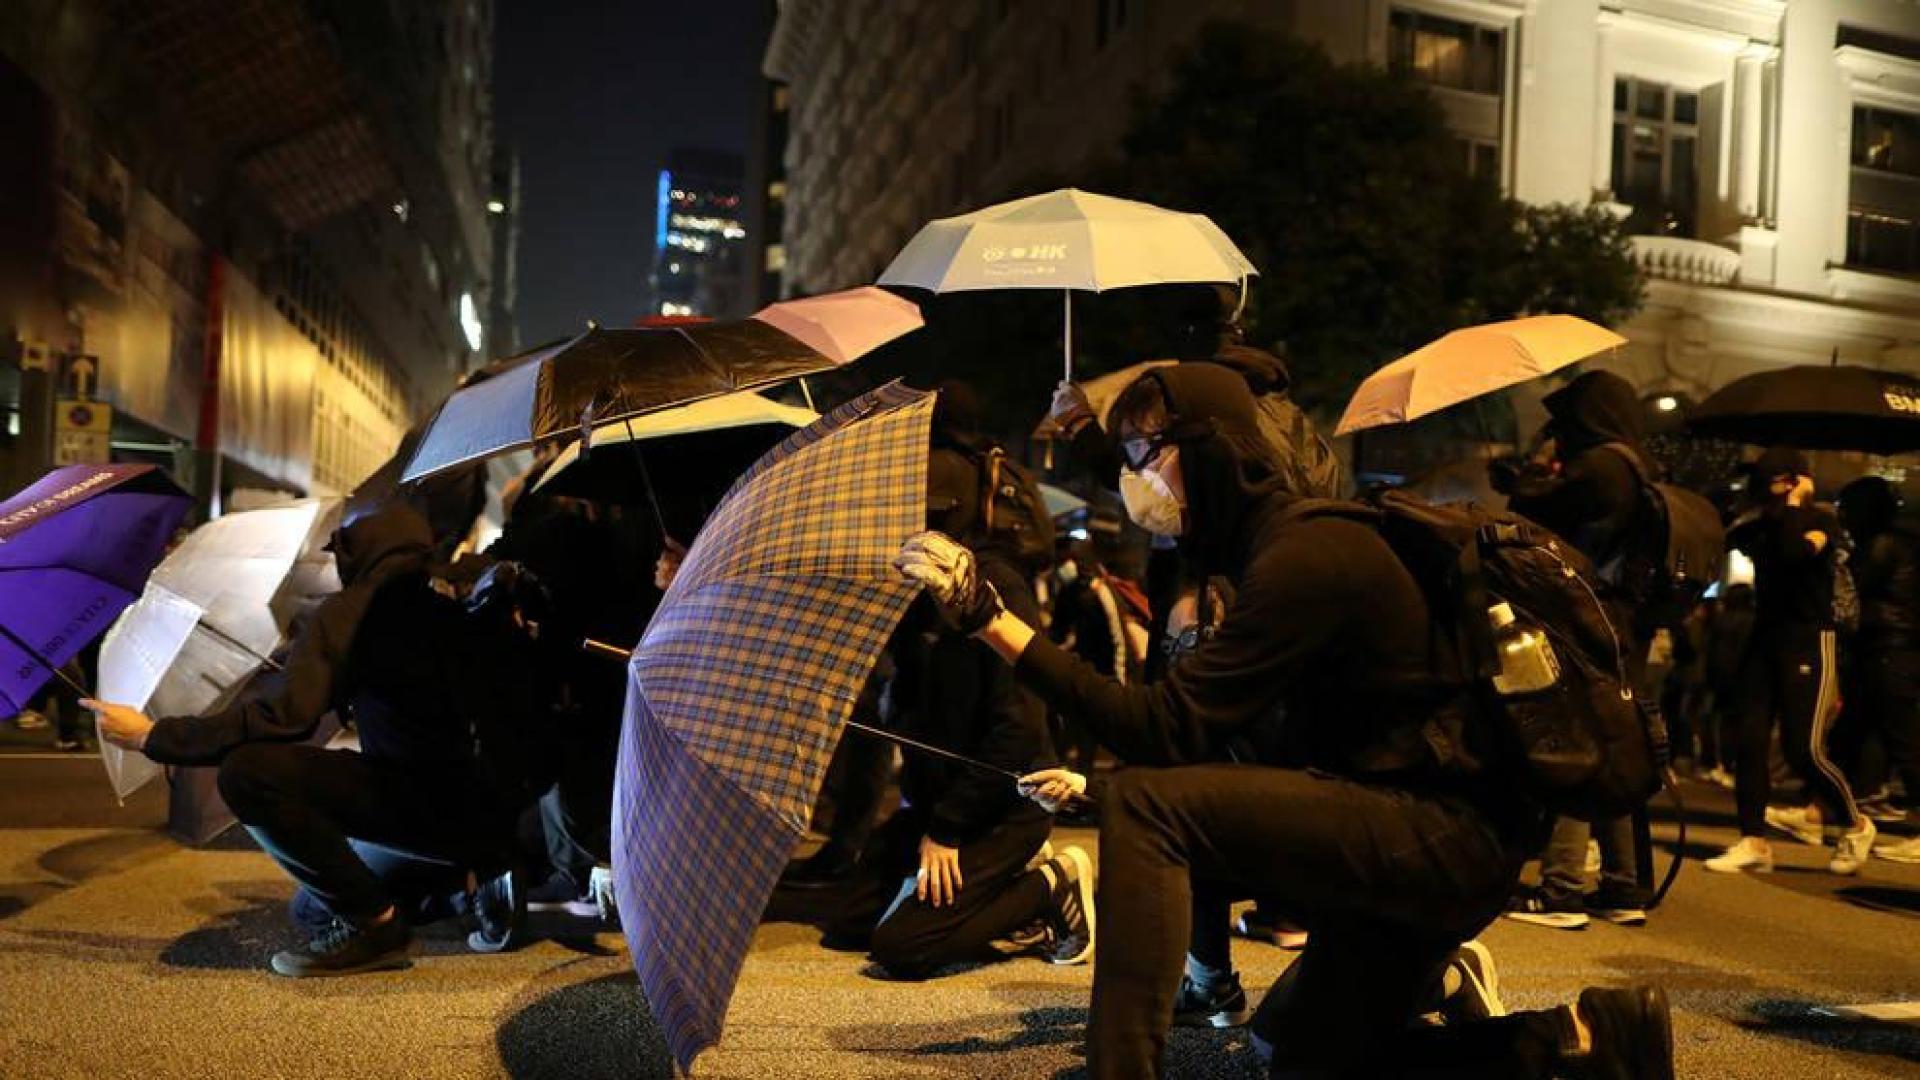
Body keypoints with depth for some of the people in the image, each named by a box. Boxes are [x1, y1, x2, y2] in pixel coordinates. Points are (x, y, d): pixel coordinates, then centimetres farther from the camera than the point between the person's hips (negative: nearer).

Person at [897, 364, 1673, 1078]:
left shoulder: (1304, 557, -19)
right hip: (1421, 841, 11)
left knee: (1146, 806, -23)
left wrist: (994, 622, -28)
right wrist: (1092, 782, 9)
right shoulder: (1278, 545, 12)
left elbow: (1170, 730, -24)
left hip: (1451, 835, -11)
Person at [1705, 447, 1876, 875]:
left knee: (1803, 747, -9)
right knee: (1751, 740, -3)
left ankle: (1856, 826, 16)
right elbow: (1726, 538, -2)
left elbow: (1794, 551, -25)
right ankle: (1754, 843, 1)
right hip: (1765, 636, 6)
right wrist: (1765, 513, -7)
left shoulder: (1822, 520, -4)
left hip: (1809, 640, -6)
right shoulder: (1764, 524, 13)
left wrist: (1794, 505, -14)